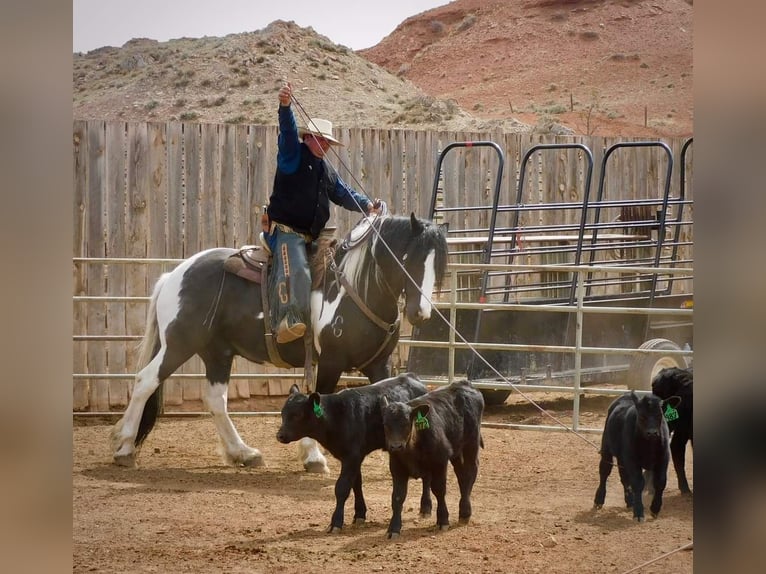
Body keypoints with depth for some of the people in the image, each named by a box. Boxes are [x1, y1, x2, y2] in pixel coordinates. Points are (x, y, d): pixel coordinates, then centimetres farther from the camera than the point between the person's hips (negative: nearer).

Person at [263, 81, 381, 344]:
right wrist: (285, 106, -36)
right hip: (285, 230, -9)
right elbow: (288, 132, -17)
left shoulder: (327, 170, 23)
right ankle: (288, 320, -43)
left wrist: (366, 205, 0)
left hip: (313, 235, 9)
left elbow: (343, 193, 20)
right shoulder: (293, 156, 0)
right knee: (295, 270, -30)